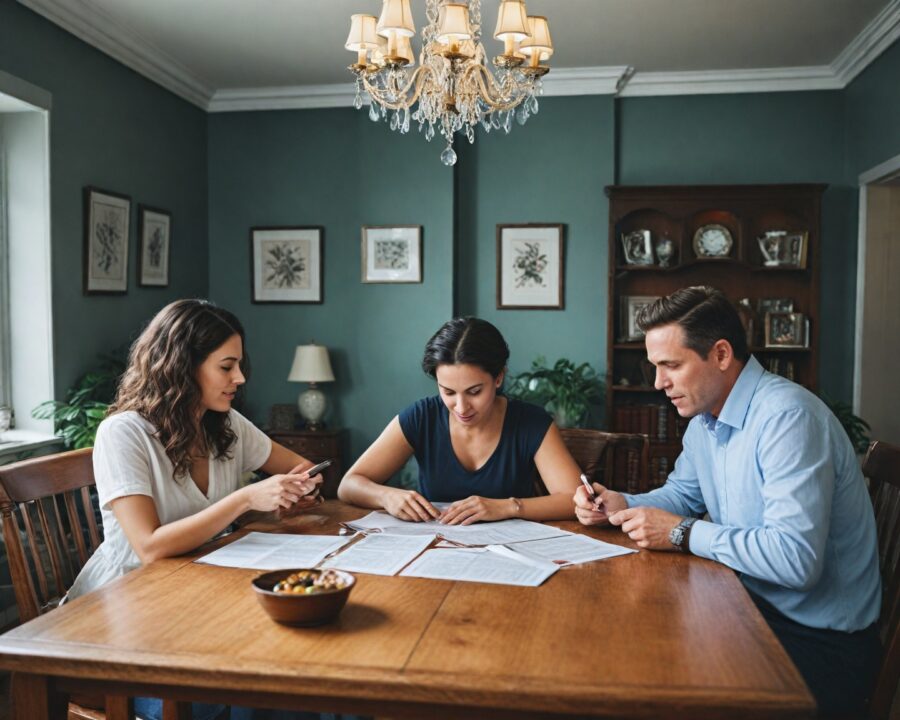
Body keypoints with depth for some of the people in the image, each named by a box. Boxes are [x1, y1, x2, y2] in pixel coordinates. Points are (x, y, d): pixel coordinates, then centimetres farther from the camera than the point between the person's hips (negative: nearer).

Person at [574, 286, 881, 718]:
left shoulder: (786, 416, -25)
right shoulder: (704, 417, 5)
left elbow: (796, 558, -32)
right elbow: (683, 493, 18)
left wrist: (684, 534, -22)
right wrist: (620, 505, -1)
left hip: (818, 640, -8)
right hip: (753, 605, 8)